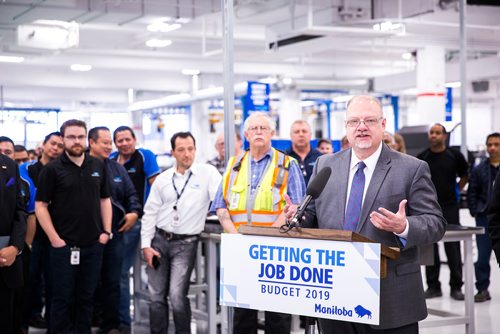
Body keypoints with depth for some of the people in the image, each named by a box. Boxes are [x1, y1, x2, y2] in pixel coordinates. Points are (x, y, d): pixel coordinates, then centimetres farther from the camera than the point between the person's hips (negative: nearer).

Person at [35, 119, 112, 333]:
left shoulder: (98, 166, 7)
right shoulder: (52, 169, -5)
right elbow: (40, 206, -5)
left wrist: (106, 231, 4)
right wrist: (55, 239, -11)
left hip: (93, 245, 4)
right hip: (64, 246, -3)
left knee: (86, 297, 11)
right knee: (63, 298, 3)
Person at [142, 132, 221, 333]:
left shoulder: (207, 173, -4)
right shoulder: (163, 179, 6)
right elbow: (150, 213, 9)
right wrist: (146, 245, 3)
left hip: (186, 243, -3)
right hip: (159, 240, 4)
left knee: (177, 296, -12)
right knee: (156, 296, 5)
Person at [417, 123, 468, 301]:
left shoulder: (455, 156, 0)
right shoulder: (422, 157, 3)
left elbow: (465, 176, 14)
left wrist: (456, 191, 5)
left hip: (449, 208, -1)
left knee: (453, 247, 0)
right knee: (430, 248, 5)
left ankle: (456, 287, 8)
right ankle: (433, 286, 14)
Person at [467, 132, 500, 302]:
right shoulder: (479, 170, 6)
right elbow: (472, 193, 8)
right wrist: (475, 212, -2)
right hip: (485, 218, 1)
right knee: (483, 255, 2)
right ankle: (482, 289, 10)